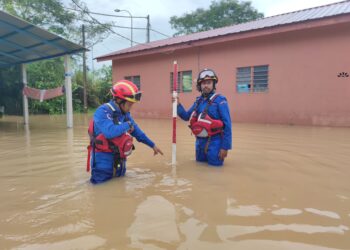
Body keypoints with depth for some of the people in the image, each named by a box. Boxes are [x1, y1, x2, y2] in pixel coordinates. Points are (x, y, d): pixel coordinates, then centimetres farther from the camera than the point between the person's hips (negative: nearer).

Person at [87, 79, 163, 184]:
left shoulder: (125, 114, 5)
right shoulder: (102, 111, -21)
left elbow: (136, 131, 15)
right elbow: (110, 132, -37)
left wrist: (152, 145, 17)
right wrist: (127, 125, -19)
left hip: (119, 159, 8)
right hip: (103, 158, -8)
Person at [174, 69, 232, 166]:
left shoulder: (220, 100, -14)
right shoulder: (198, 101, 6)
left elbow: (227, 124, -15)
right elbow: (186, 116, 16)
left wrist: (225, 146, -16)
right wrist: (178, 105, 0)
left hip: (214, 141, -6)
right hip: (200, 140, 6)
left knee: (215, 164, 6)